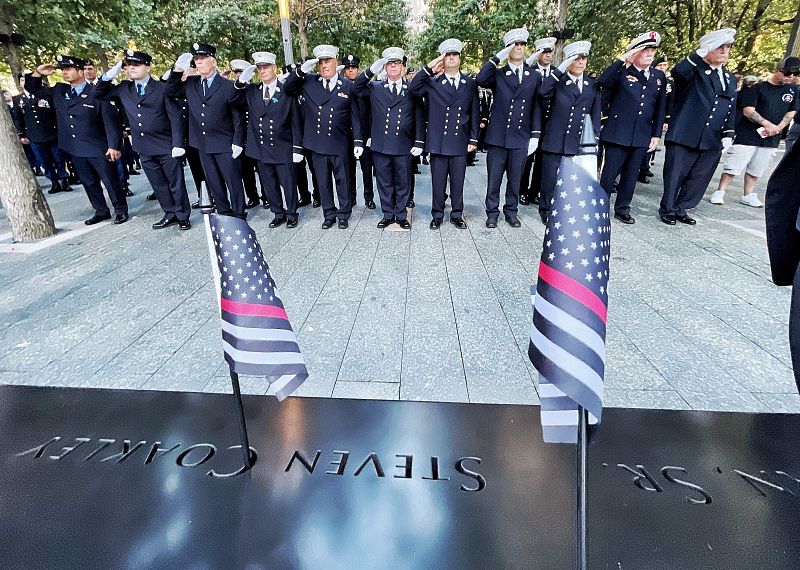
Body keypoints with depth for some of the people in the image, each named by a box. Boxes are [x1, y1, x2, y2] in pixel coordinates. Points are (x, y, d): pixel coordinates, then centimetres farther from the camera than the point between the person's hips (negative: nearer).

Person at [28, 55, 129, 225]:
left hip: (98, 148, -7)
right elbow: (35, 90, 23)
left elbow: (110, 120, -14)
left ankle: (121, 210, 12)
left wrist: (114, 145, -20)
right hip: (75, 149, 7)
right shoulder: (58, 91, 10)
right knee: (89, 182, 12)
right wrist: (38, 74, 4)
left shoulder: (96, 92, -10)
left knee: (110, 181, 0)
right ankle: (101, 211, 22)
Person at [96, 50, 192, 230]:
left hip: (166, 147, -5)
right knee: (158, 185, 10)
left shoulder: (162, 88, -3)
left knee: (176, 183, 2)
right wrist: (110, 74, 4)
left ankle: (183, 217, 12)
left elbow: (176, 117, -7)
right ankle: (170, 214, 21)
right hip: (144, 148, 5)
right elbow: (99, 94, 18)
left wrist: (178, 144, -15)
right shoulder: (123, 88, 12)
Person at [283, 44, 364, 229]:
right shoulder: (309, 82, 5)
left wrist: (358, 141, -7)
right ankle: (329, 214, 24)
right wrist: (301, 70, -8)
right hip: (317, 143, 2)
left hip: (339, 144, -2)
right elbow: (287, 87, 7)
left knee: (342, 181, 8)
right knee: (323, 182, 10)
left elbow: (355, 116, 0)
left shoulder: (347, 85, 1)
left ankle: (343, 215, 22)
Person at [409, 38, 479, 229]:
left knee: (458, 181, 7)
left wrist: (473, 139, 5)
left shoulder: (470, 84, 10)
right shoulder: (432, 83, 4)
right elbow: (413, 89, -11)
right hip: (438, 142, -1)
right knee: (438, 182, 5)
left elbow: (474, 112, 10)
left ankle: (457, 215, 20)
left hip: (460, 142, 1)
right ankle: (437, 215, 18)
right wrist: (428, 68, -14)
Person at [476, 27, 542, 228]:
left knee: (515, 179, 9)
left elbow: (537, 106, 7)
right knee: (494, 179, 4)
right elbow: (481, 80, -16)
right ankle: (492, 213, 17)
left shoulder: (535, 76, 10)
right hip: (497, 136, -1)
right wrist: (498, 57, -14)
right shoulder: (498, 74, 5)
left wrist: (535, 135, 0)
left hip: (521, 138, 2)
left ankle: (511, 212, 23)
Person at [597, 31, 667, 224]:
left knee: (631, 174, 9)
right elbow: (601, 82, -22)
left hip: (642, 136, 5)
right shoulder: (622, 73, 0)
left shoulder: (659, 77, 13)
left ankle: (622, 209, 19)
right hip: (617, 134, -5)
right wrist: (623, 59, -20)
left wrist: (656, 135, 8)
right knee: (609, 173, -2)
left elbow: (660, 109, 14)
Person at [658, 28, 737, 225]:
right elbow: (677, 71, -26)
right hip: (684, 136, -6)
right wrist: (702, 52, -29)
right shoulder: (693, 71, -1)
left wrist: (728, 133, 8)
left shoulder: (730, 79, 18)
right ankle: (667, 209, 16)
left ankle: (681, 209, 22)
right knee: (675, 176, 1)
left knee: (699, 178, 9)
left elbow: (731, 111, 19)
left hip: (712, 142, 6)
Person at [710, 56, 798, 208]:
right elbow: (748, 110, -11)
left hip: (771, 139, 5)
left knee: (756, 170, 11)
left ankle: (748, 196, 18)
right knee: (733, 166, -6)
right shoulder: (759, 87, -5)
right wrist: (768, 124, -19)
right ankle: (719, 193, 2)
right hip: (748, 136, -5)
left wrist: (779, 128, -7)